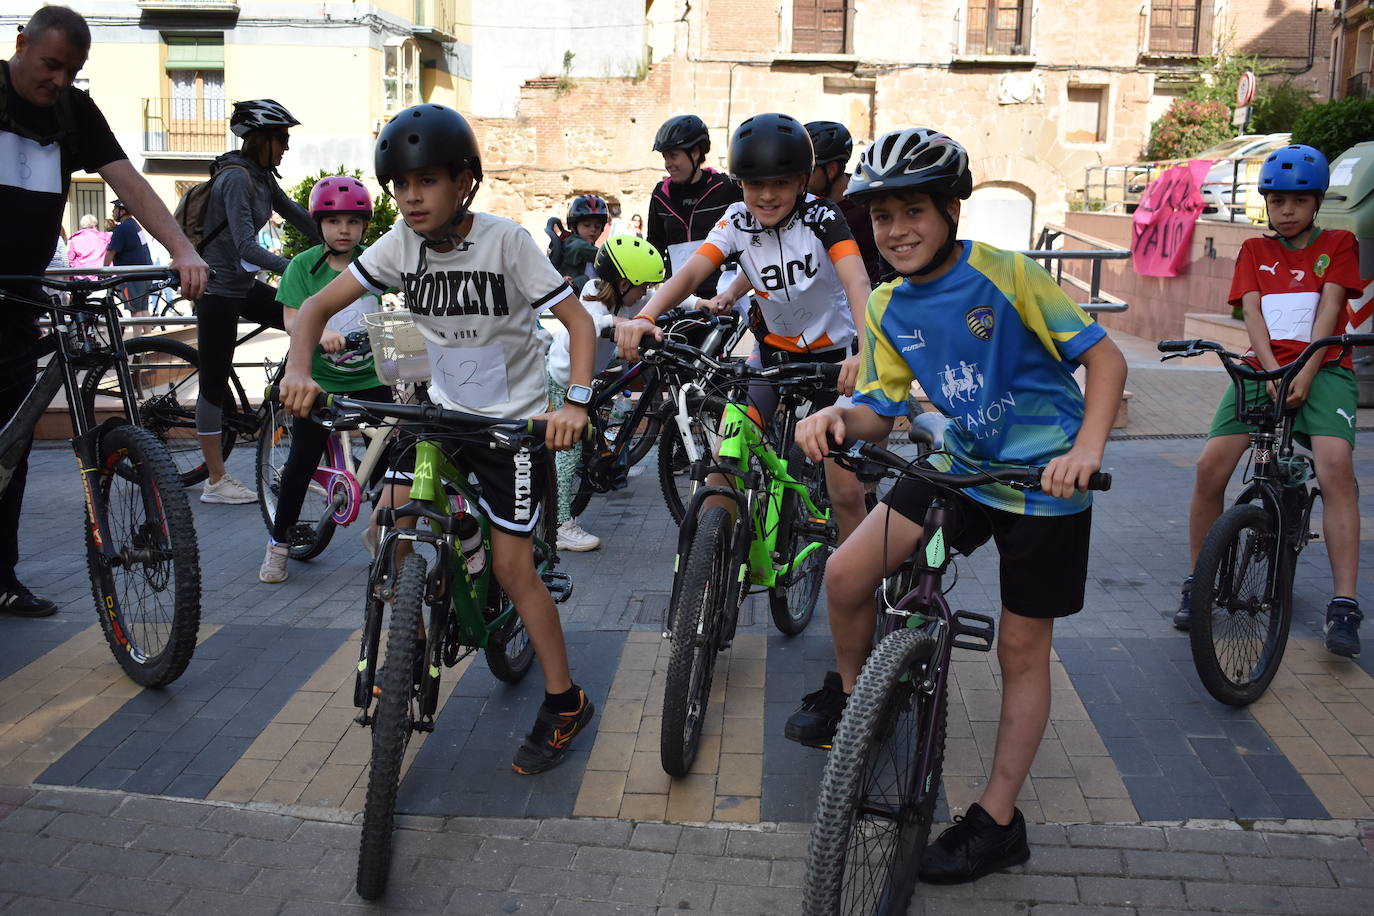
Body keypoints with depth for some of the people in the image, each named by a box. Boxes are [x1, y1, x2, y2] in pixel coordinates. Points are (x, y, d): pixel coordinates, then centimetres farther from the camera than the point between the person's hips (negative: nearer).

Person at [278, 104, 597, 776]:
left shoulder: (505, 240, -19)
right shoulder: (401, 244, -8)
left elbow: (577, 319, -20)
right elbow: (318, 305, -6)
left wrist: (575, 400, -34)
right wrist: (298, 370, -25)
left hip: (515, 418, -5)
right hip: (443, 410, 5)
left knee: (511, 566, -6)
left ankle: (564, 704, 11)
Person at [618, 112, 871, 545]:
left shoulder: (821, 217, -19)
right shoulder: (738, 222, -11)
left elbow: (857, 282, -33)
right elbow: (690, 271, -26)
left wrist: (865, 352, -52)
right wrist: (644, 317, -46)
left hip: (832, 353, -2)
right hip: (773, 351, 3)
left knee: (846, 495, -5)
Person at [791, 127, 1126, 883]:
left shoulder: (1004, 276, -18)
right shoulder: (888, 307, -1)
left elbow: (1104, 356, -15)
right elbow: (882, 406, 1)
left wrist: (1085, 450, -29)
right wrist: (835, 416, -23)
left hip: (1041, 484, -5)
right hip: (960, 468, 5)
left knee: (1022, 652, 5)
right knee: (846, 573, -9)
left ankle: (997, 820, 19)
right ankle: (852, 693, 21)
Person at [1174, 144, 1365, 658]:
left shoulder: (1337, 244, 10)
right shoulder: (1254, 251, 15)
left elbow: (1327, 309, -3)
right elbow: (1252, 312, 2)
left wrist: (1304, 374, -17)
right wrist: (1272, 371, -15)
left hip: (1320, 369, -2)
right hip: (1261, 367, 2)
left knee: (1336, 465, -27)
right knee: (1211, 464, -17)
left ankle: (1344, 606, -23)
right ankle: (1196, 585, 1)